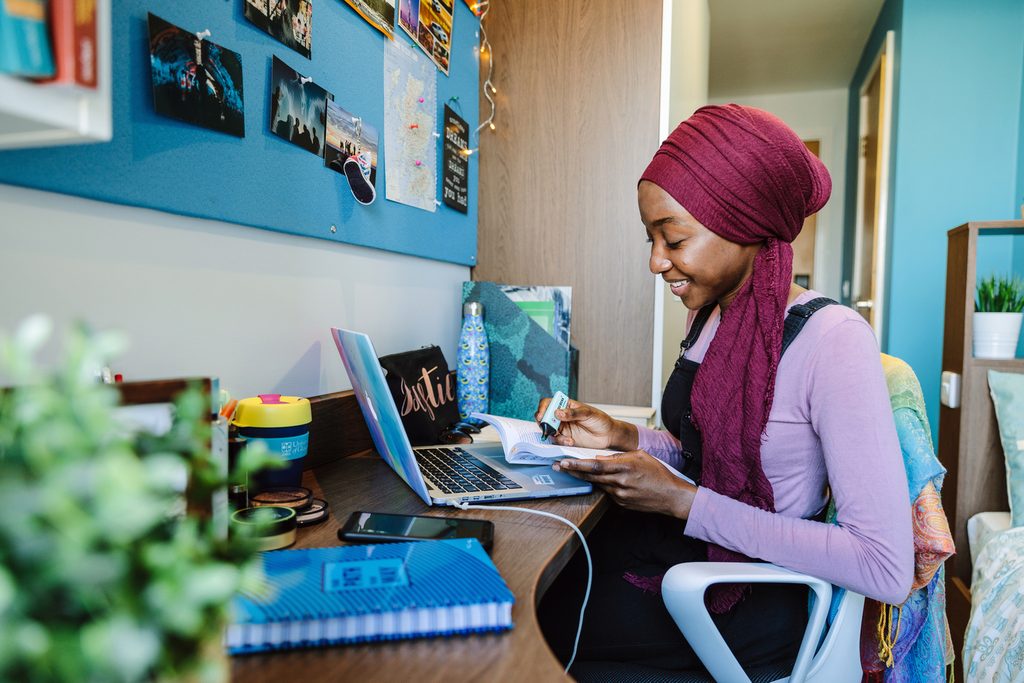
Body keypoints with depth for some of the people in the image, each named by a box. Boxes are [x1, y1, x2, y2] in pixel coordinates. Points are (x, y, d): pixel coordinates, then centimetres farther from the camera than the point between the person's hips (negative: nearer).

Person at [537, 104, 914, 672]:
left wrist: (683, 501, -25)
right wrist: (623, 438, -5)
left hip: (753, 598, -7)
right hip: (685, 542, 7)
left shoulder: (832, 339, -22)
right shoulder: (710, 317, 2)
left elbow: (888, 571, -25)